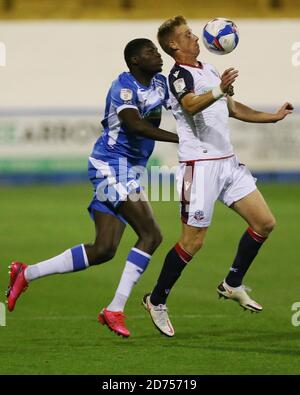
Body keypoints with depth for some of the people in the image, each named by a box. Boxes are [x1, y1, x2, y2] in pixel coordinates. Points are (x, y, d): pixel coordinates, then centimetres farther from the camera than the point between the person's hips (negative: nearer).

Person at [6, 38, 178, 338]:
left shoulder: (160, 84, 11)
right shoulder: (124, 86, -15)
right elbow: (136, 126, -28)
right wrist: (179, 138, -34)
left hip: (130, 172, 9)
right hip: (111, 166, -9)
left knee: (103, 250, 5)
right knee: (150, 235, -17)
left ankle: (26, 274, 16)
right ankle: (115, 310, -12)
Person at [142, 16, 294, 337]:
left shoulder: (208, 70, 18)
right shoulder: (179, 75, -10)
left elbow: (233, 109, 30)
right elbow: (191, 105, -32)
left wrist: (273, 116, 31)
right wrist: (219, 91, -49)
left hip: (228, 162, 9)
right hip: (200, 165, -9)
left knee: (265, 223, 3)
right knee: (193, 241, -7)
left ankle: (232, 284, 17)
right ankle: (156, 301, 7)